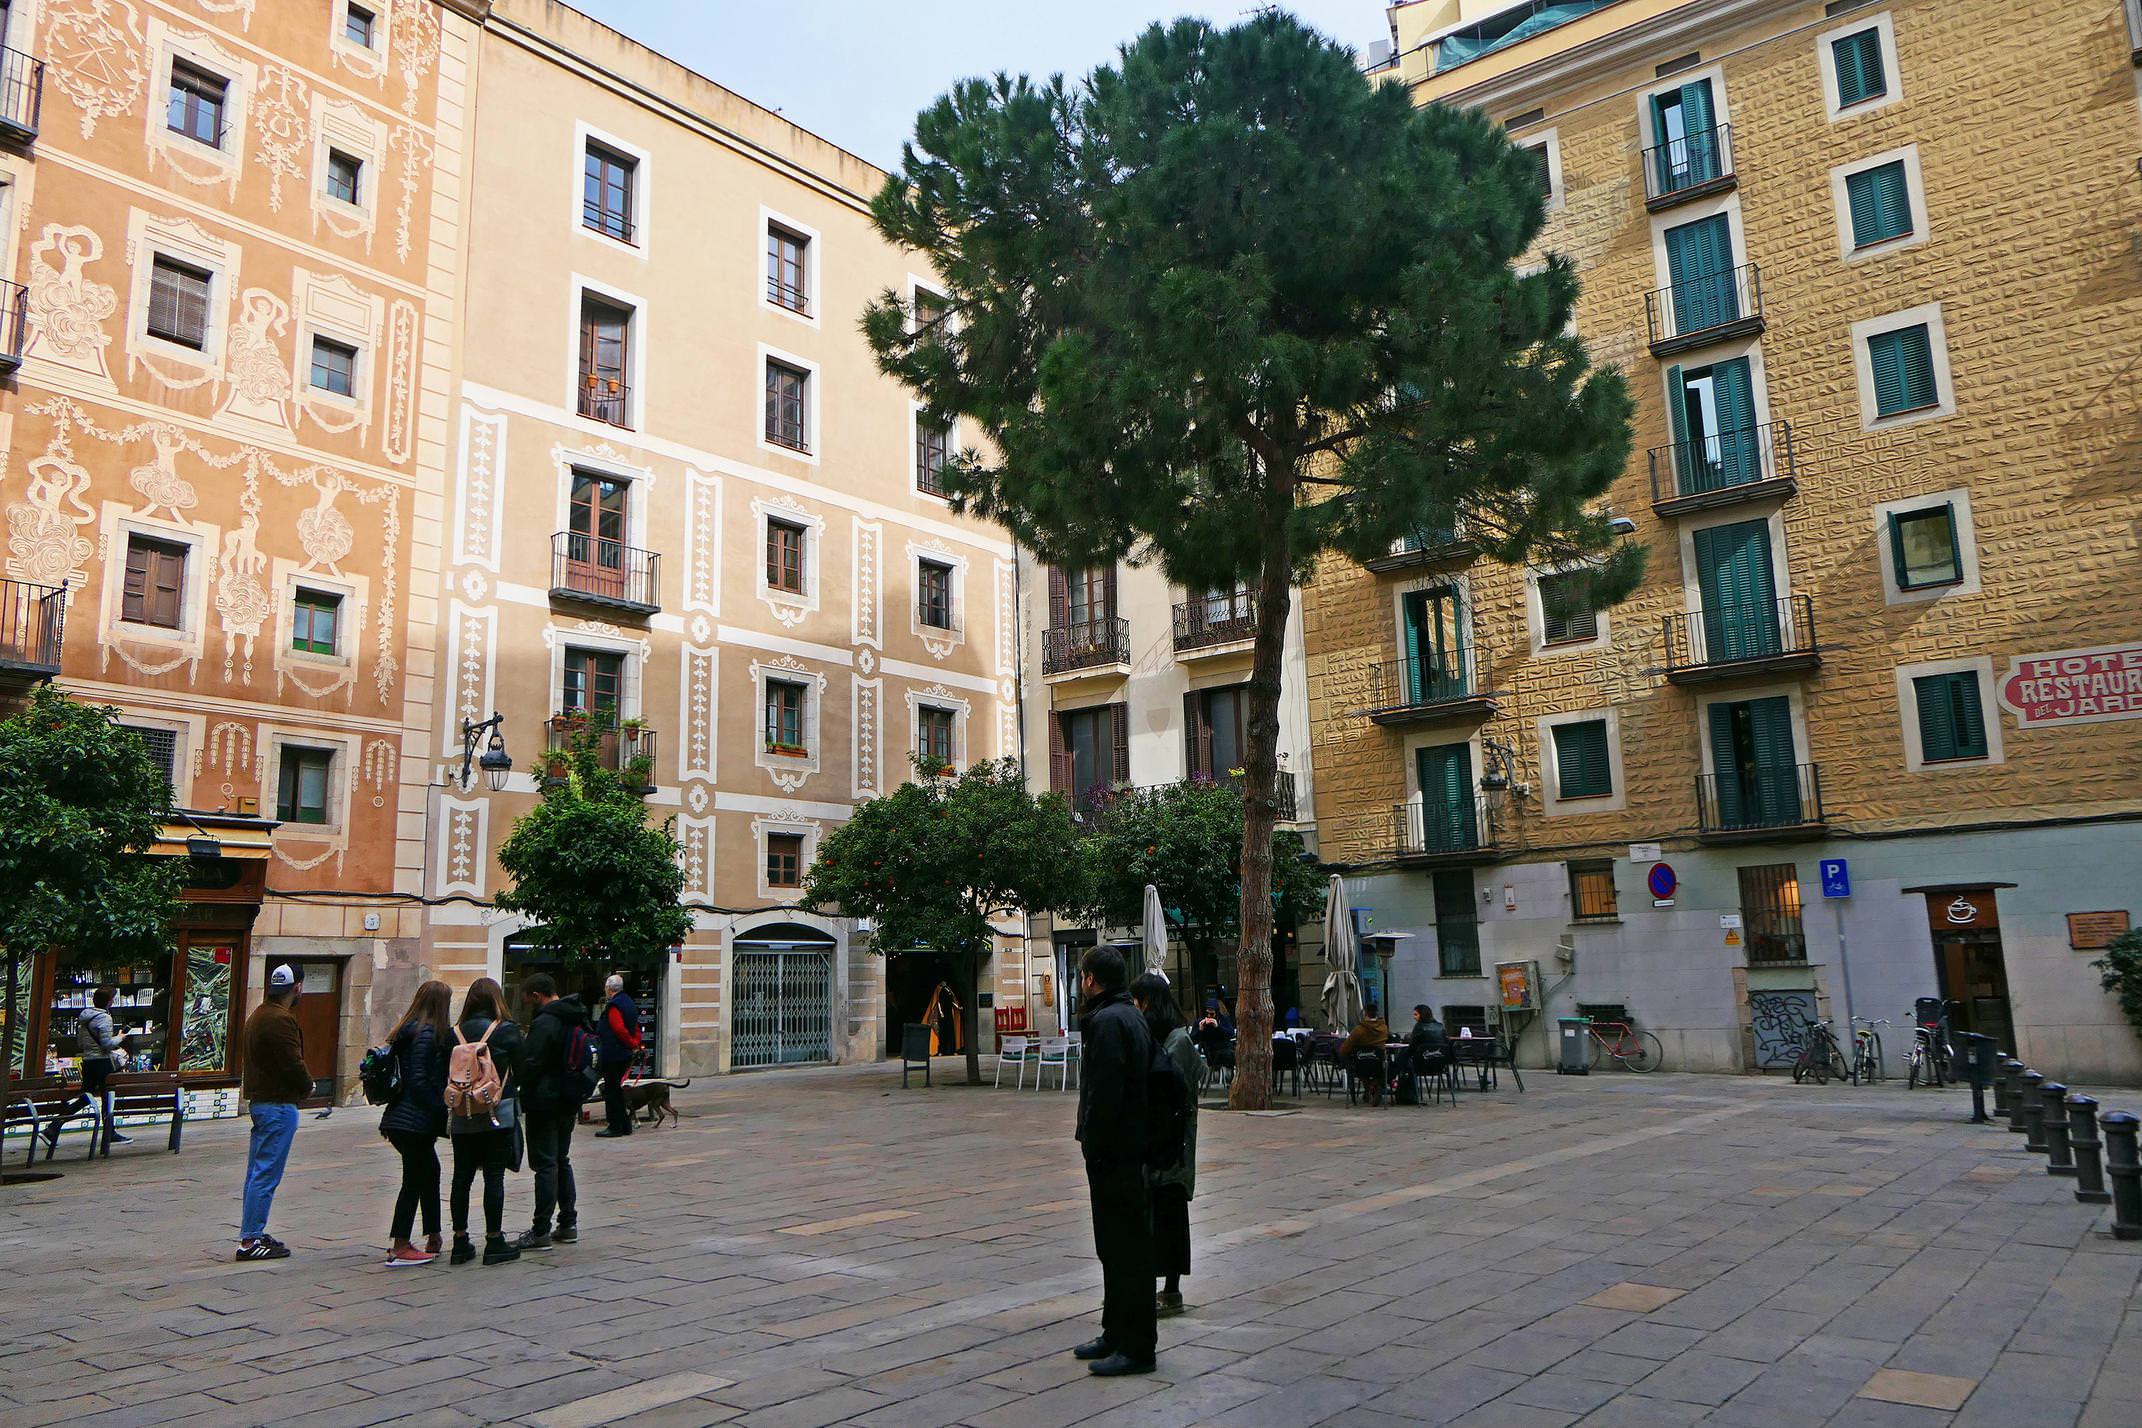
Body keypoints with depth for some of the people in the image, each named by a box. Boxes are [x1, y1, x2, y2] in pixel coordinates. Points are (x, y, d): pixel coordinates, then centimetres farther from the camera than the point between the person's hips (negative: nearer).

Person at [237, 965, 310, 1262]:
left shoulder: (258, 1015, 15)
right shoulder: (281, 1020, -18)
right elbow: (293, 1063, -22)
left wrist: (301, 1084, 11)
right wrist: (307, 1086, -3)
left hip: (259, 1100, 11)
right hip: (278, 1104, -11)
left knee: (257, 1171, 15)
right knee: (267, 1174, -6)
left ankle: (252, 1234, 22)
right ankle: (250, 1240, -3)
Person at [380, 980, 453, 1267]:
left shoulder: (408, 1031, 12)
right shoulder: (429, 1034, -15)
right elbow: (419, 1081, -20)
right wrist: (439, 1112, -15)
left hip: (399, 1119, 9)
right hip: (417, 1122, -9)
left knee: (429, 1173, 17)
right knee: (415, 1179, -1)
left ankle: (433, 1240, 24)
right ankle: (399, 1250, 3)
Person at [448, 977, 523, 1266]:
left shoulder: (455, 1033, 1)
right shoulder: (508, 1030, -7)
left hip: (462, 1115, 3)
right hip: (498, 1113, -3)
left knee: (462, 1177, 10)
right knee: (494, 1176, 1)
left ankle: (460, 1242, 16)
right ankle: (494, 1242, 5)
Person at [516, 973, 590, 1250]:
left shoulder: (544, 1023, -18)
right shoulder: (579, 1019, 11)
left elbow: (529, 1065, -20)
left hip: (545, 1104, -9)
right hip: (569, 1102, 9)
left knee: (545, 1165, -4)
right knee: (562, 1161, 17)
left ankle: (541, 1232, 0)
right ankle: (568, 1224, 20)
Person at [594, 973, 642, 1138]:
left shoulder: (613, 1007, -17)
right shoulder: (628, 1002, 14)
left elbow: (620, 1030, -24)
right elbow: (636, 1028, 17)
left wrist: (632, 1044, -13)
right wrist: (636, 1044, 11)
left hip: (612, 1055, -9)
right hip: (626, 1054, 9)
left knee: (611, 1090, -3)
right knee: (618, 1089, 16)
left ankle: (615, 1126, -1)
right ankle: (624, 1125, 20)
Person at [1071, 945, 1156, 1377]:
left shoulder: (1108, 1021, -17)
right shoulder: (1132, 1016, 15)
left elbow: (1103, 1093, -24)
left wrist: (1092, 1144, -15)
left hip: (1113, 1153, -11)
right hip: (1131, 1150, 11)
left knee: (1125, 1248, -4)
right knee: (1117, 1247, 17)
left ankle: (1136, 1345, 2)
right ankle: (1117, 1334, 27)